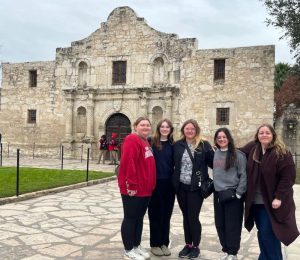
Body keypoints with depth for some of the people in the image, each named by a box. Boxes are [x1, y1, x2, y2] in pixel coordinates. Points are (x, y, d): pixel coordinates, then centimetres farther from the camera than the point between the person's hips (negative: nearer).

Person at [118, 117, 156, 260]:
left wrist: (150, 186, 18)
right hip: (133, 189, -9)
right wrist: (131, 185, -23)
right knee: (130, 218, 3)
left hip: (145, 189, 9)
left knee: (139, 218, 17)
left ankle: (137, 246, 29)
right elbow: (128, 163, -23)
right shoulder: (132, 140, -15)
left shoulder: (146, 142, 15)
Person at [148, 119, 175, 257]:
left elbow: (175, 163, 12)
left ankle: (164, 243, 23)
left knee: (166, 214, 11)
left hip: (169, 184, 4)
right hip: (155, 183, -4)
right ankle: (155, 244, 17)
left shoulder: (173, 145, 8)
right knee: (155, 214, 5)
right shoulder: (152, 143, -4)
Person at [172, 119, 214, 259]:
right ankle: (188, 244, 28)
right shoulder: (177, 145, 5)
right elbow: (173, 163, 9)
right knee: (186, 217, 14)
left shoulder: (204, 145, -4)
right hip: (181, 186, 4)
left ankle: (196, 246, 20)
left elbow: (212, 163, -2)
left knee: (193, 217, 1)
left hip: (196, 187, -3)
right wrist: (174, 181, 1)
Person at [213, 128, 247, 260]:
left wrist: (238, 193, -11)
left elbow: (244, 175, -9)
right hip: (218, 194, 6)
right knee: (220, 224, 12)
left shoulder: (238, 155, -9)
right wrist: (214, 186, 11)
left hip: (232, 195, -5)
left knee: (232, 225, 2)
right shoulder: (215, 154, 6)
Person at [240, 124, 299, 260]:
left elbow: (288, 177, -14)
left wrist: (279, 197, -18)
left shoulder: (282, 152, -12)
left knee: (268, 233, -6)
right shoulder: (252, 148, 2)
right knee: (262, 231, 15)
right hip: (255, 200, 5)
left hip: (271, 201, -5)